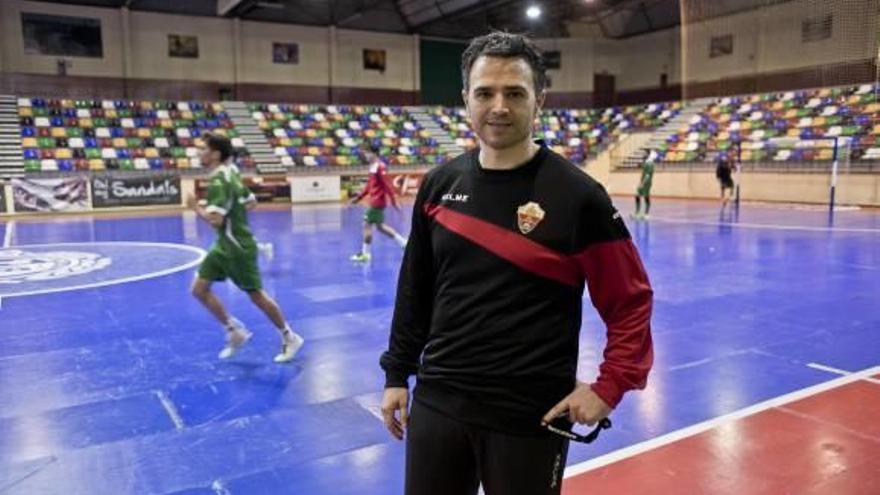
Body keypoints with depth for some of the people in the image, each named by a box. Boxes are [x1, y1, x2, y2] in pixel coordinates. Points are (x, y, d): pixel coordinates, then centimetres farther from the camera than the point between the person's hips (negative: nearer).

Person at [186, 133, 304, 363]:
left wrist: (196, 207, -15)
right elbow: (251, 202, 19)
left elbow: (215, 219, -31)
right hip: (224, 245, 9)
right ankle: (235, 331, 17)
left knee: (256, 295, 2)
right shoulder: (230, 174, 8)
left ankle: (289, 338, 18)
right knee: (199, 289, 6)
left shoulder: (219, 182, -21)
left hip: (238, 248, -9)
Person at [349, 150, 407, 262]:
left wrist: (393, 201, -21)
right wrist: (359, 197, 21)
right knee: (380, 226, 15)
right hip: (375, 201, 10)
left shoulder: (379, 167, -17)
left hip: (377, 201, -10)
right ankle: (404, 243, 22)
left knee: (367, 225, -4)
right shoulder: (373, 166, 12)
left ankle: (365, 254, 6)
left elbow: (387, 184, -20)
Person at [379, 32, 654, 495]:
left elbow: (631, 301, -4)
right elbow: (415, 288, 10)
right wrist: (397, 374, 11)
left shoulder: (576, 195, -11)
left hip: (531, 416, -3)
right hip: (436, 401, 4)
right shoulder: (439, 185, 1)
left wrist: (610, 386, -10)